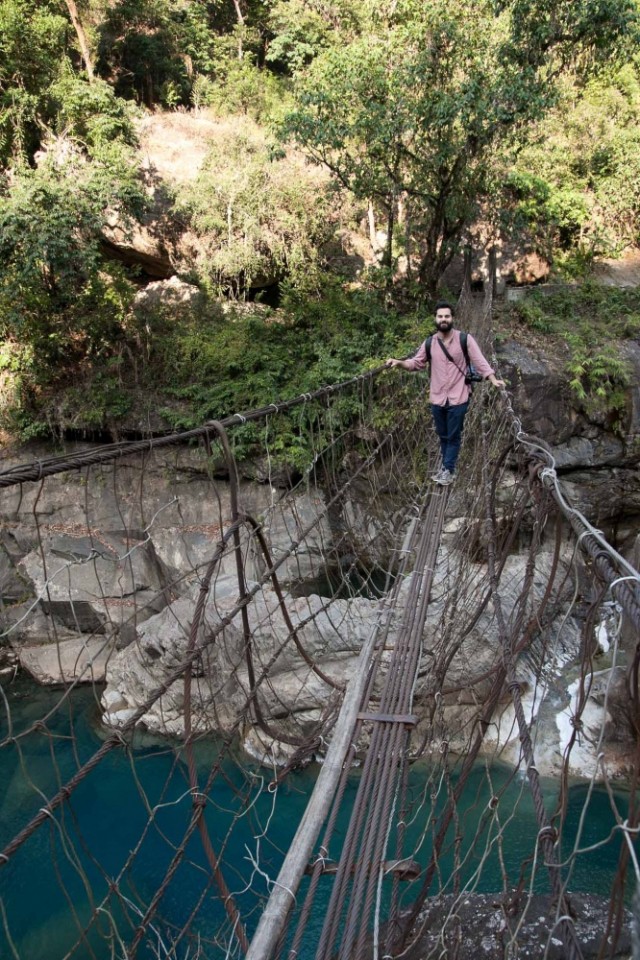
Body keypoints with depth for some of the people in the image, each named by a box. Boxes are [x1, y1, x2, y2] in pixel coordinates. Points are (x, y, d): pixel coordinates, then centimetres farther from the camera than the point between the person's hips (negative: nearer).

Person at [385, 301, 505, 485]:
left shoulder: (465, 339, -7)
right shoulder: (429, 343, 2)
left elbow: (479, 361, -10)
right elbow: (416, 363, 9)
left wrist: (493, 380, -20)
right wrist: (398, 362, -8)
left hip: (458, 398, -3)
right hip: (437, 399, 3)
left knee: (454, 436, 6)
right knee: (443, 435, 17)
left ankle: (448, 470, 18)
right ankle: (446, 466, 33)